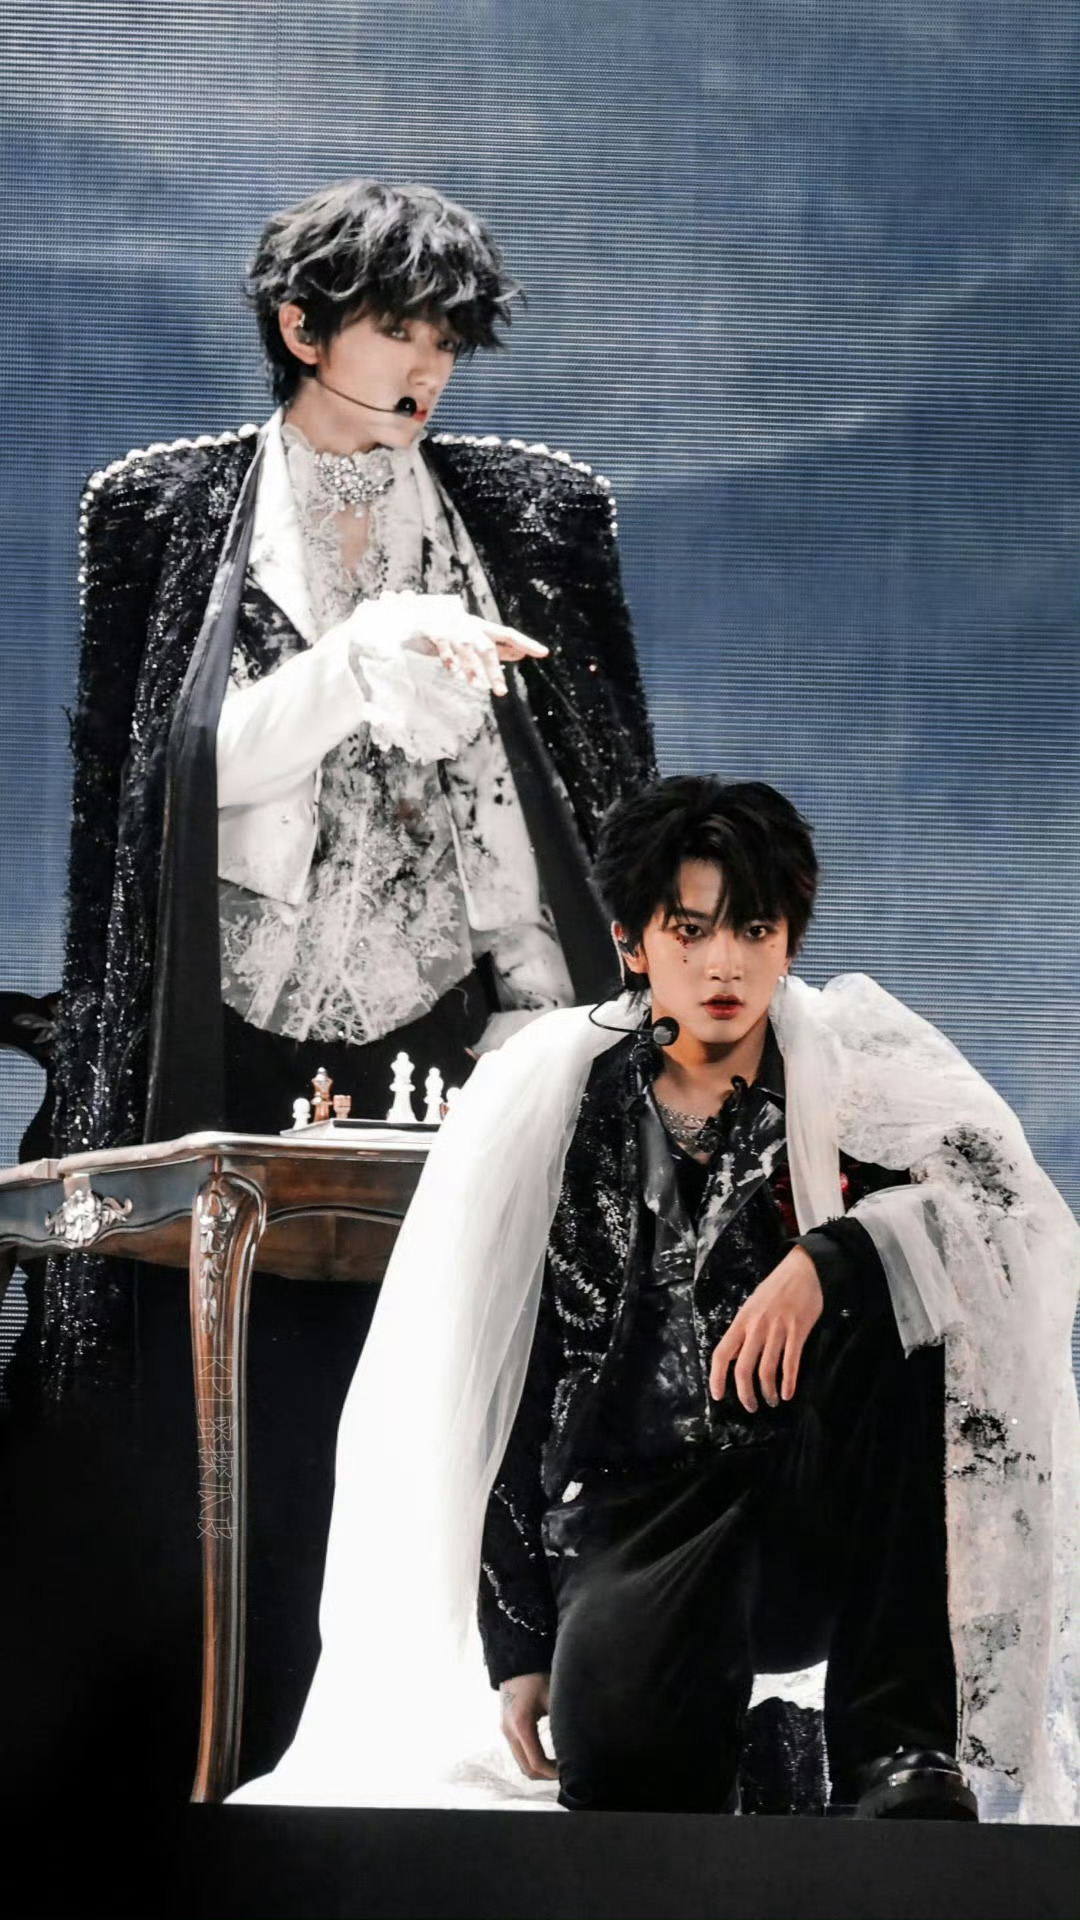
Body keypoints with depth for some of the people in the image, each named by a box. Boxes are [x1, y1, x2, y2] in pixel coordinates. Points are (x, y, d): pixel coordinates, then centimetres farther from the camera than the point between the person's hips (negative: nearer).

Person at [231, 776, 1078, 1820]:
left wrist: (827, 1260, -32)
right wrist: (517, 1646, -1)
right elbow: (496, 1393, 6)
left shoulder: (853, 1076, 3)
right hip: (639, 1513, -1)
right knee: (627, 1762, -35)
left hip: (823, 1524, 2)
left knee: (903, 1283, -29)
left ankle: (903, 1752, -25)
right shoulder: (554, 1112, 5)